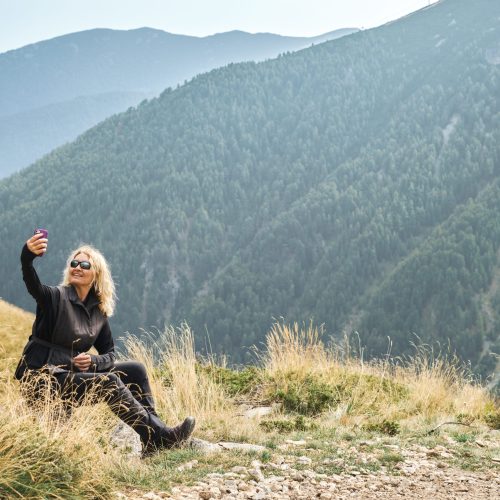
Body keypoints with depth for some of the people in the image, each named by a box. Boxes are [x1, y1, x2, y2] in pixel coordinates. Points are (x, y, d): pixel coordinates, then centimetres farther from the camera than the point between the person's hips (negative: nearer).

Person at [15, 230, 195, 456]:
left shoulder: (99, 311, 8)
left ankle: (153, 431, -11)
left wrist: (92, 361, -14)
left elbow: (109, 354, 11)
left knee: (135, 369, -3)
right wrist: (27, 257, -55)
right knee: (109, 382, -26)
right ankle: (158, 437, -25)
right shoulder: (56, 297, -9)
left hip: (74, 374, 7)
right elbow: (33, 285, -33)